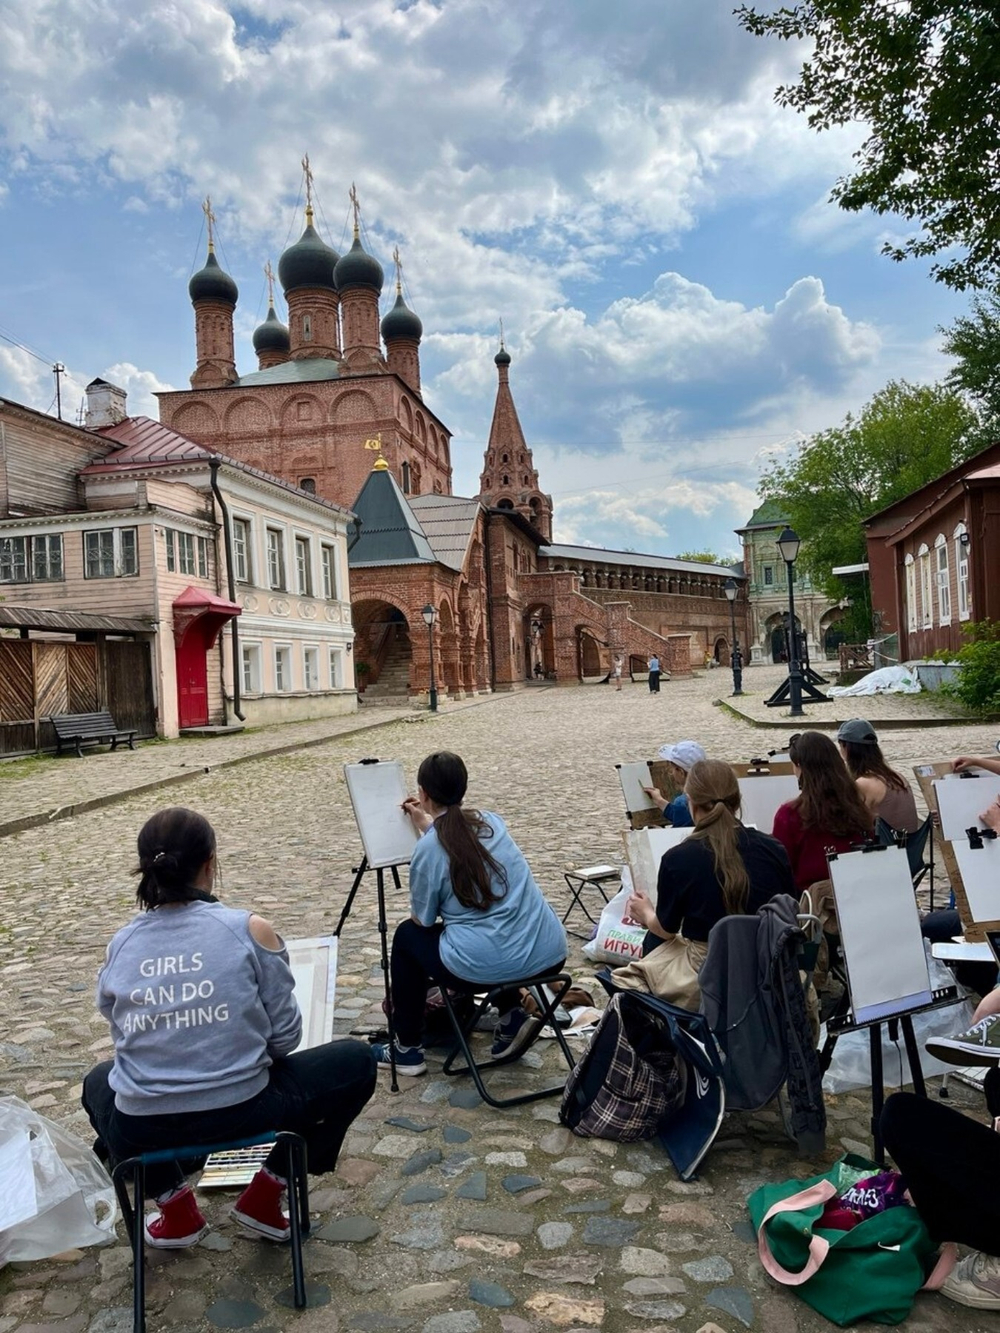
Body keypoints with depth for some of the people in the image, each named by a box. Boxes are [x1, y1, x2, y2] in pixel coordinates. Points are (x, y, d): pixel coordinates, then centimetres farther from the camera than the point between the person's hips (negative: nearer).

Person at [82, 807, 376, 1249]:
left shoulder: (120, 946, 1)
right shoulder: (250, 930, -8)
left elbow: (123, 1036, 9)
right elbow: (285, 1035, -3)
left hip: (140, 1126, 4)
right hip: (241, 1112, -3)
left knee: (98, 1083, 39)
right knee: (356, 1061, 18)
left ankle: (175, 1210, 29)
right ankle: (265, 1195, 19)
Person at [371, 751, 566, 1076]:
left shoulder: (426, 850, -8)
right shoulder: (492, 821, 8)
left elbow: (422, 921, 4)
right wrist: (426, 823, 32)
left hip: (486, 968, -6)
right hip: (549, 955, 6)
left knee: (407, 936, 21)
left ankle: (408, 1050, 25)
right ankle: (512, 1018, 23)